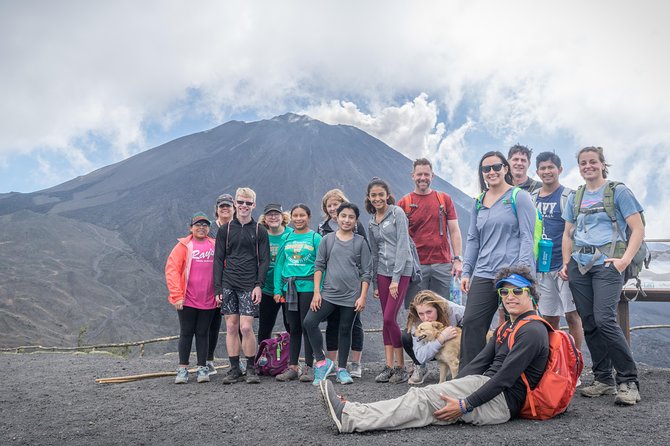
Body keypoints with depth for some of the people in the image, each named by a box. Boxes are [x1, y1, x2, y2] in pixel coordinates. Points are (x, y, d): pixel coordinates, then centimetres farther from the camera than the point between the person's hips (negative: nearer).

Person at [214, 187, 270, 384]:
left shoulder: (260, 231, 5)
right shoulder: (225, 229, 9)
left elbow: (264, 260, 3)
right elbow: (218, 260, 8)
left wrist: (259, 285, -8)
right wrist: (217, 287, 1)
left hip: (249, 286, -2)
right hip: (228, 285, 2)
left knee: (246, 327, -8)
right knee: (231, 327, 4)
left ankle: (251, 368, 8)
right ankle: (234, 368, 14)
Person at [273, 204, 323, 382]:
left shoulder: (315, 238, -1)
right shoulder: (287, 238, 11)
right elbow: (279, 264, 10)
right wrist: (278, 289, 2)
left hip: (308, 286, -4)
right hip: (289, 286, 4)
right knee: (293, 328, 10)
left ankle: (308, 367, 11)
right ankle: (292, 367, 17)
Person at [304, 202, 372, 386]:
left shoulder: (360, 242, 4)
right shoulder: (327, 240, 6)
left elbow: (366, 272, 3)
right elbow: (319, 266, 5)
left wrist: (363, 297, -4)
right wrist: (316, 292, -2)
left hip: (351, 295, -1)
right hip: (329, 293, 1)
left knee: (345, 330, 8)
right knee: (309, 322, -13)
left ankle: (341, 369, 22)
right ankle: (322, 362, 0)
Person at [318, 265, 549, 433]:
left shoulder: (532, 331, -10)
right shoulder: (508, 328, 22)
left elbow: (504, 378, -18)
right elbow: (479, 362, 17)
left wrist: (464, 405, -19)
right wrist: (449, 389, 6)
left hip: (502, 401, -8)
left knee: (424, 397, -19)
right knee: (427, 403, -9)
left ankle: (349, 418, -24)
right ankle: (350, 414, -20)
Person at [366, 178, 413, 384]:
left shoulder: (397, 213, -6)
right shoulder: (372, 222, 14)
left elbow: (402, 245, -12)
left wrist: (396, 278, -16)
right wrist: (375, 283, 15)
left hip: (401, 271, -6)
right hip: (382, 272, 6)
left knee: (389, 318, -11)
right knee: (386, 320, 6)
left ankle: (400, 367, 2)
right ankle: (389, 366, 12)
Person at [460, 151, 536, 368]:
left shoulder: (519, 197, -1)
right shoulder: (479, 202, 16)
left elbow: (527, 237, -7)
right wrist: (466, 272, 10)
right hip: (483, 275, 5)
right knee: (471, 324, 0)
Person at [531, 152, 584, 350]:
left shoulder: (568, 196, -3)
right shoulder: (532, 197, 12)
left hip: (564, 264, -5)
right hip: (541, 265, 5)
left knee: (572, 315, -2)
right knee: (549, 318, 10)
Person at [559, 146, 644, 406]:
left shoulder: (617, 191, 3)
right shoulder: (574, 198, 17)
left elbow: (638, 229, -2)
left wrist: (625, 259, -14)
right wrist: (566, 263, 7)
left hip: (607, 264, -5)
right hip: (579, 266, 5)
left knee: (604, 320, -17)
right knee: (589, 324, 5)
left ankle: (628, 381, -5)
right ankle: (603, 379, 16)